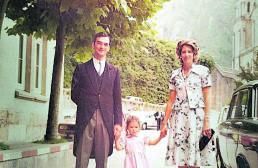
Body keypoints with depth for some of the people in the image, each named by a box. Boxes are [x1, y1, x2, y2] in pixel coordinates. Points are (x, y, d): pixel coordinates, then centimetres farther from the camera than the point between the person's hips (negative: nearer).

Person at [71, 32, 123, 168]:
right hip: (85, 120, -1)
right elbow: (74, 94, 10)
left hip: (106, 121, 1)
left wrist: (118, 122, 3)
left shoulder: (114, 71, 13)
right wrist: (87, 105, 2)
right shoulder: (81, 68, 9)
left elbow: (117, 99, 9)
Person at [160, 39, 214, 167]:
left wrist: (206, 121, -8)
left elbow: (207, 98, -1)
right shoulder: (175, 74, 11)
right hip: (178, 117, 3)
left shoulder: (203, 71, 3)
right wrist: (164, 123, 7)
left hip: (197, 117, -3)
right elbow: (171, 100, 11)